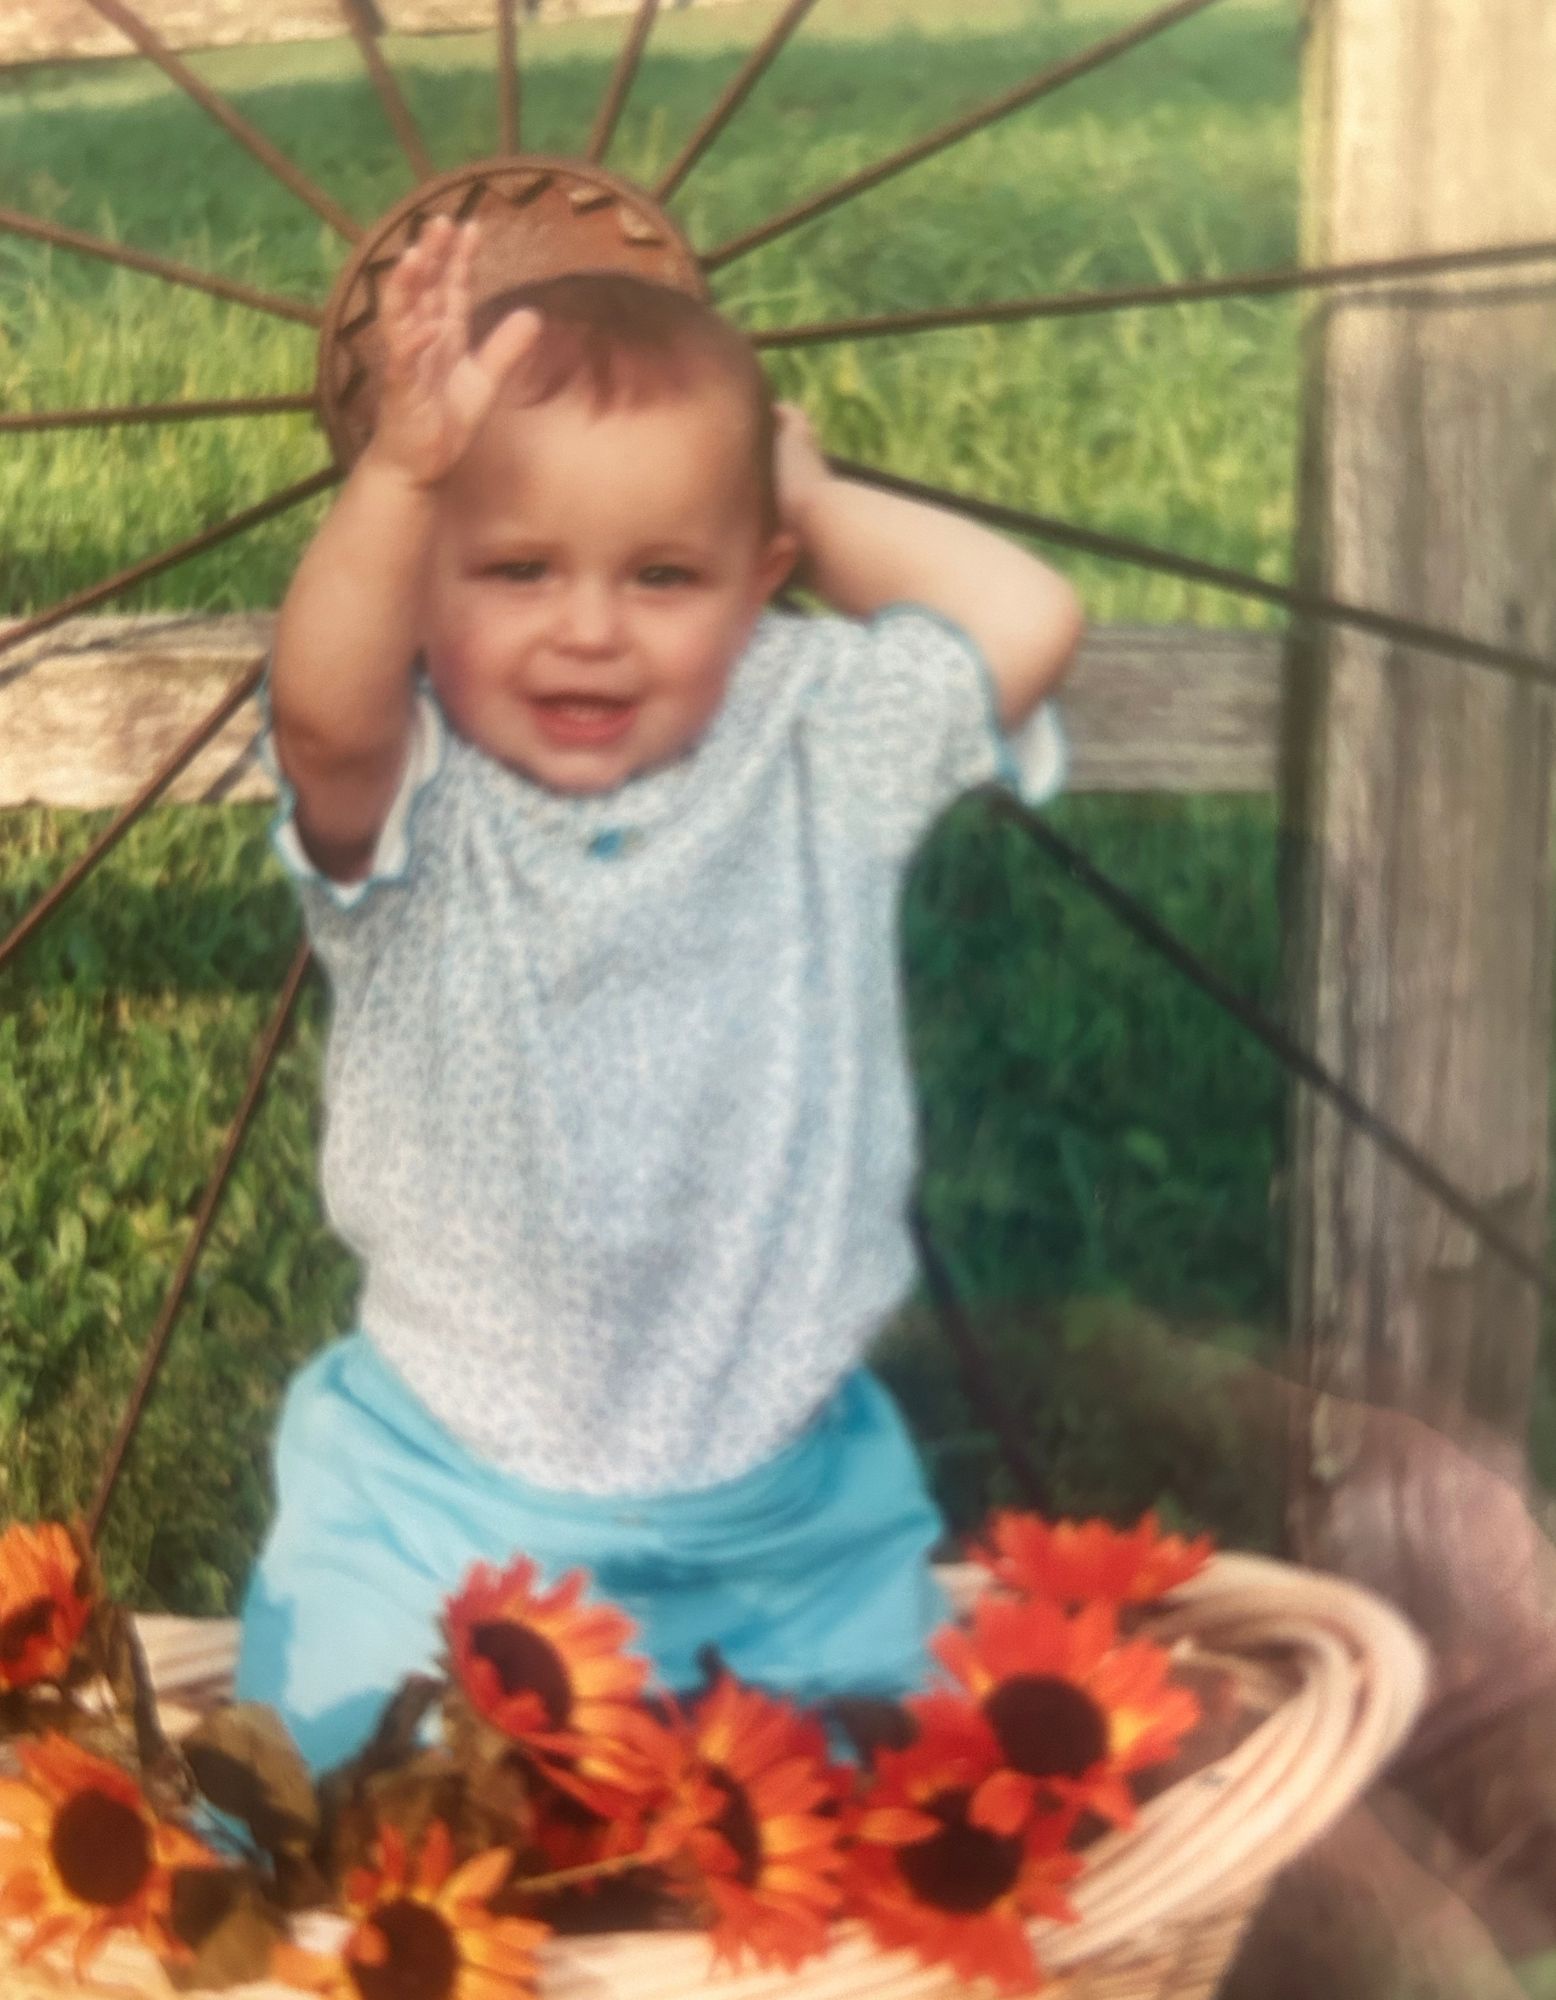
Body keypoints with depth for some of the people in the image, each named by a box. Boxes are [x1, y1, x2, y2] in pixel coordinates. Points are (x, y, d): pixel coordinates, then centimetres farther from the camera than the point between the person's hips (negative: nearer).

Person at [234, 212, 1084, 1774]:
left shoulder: (813, 744, 0)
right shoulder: (416, 801, -10)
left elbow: (1029, 624, -8)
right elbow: (324, 708, -31)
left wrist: (820, 505, 0)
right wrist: (400, 472, -46)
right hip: (444, 1499, -2)